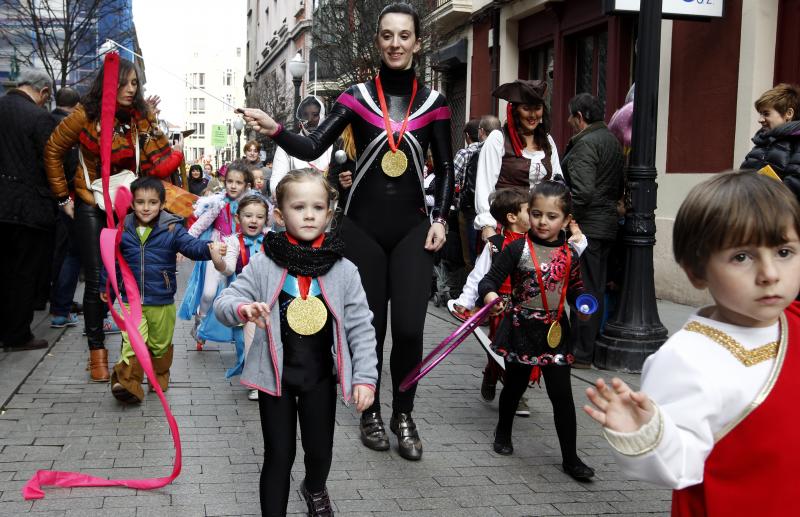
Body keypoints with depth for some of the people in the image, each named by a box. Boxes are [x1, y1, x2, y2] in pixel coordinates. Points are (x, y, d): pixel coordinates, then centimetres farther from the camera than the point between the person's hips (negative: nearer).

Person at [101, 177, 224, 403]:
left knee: (160, 344, 16)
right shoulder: (123, 230, -1)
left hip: (162, 302, 0)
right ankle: (128, 383, -3)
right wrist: (106, 286, 17)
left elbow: (190, 245, -19)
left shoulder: (171, 229, -7)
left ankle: (160, 378, 36)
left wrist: (208, 249, -40)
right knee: (132, 343, -10)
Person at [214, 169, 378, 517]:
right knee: (279, 454, 6)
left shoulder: (343, 270, -7)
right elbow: (223, 302, -7)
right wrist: (242, 309, -31)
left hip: (321, 375, 2)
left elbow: (360, 327, -3)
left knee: (320, 449, 18)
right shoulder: (263, 265, -9)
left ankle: (315, 489, 51)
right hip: (275, 375, -2)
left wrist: (365, 378, -7)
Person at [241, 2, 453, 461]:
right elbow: (312, 148, -9)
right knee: (369, 326, 6)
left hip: (412, 227, 1)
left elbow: (445, 169, 10)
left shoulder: (433, 102, 4)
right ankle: (371, 412, 27)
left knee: (409, 328, -5)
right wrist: (275, 130, -26)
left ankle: (403, 415, 17)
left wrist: (440, 220, -1)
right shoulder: (358, 97, 0)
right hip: (363, 226, 0)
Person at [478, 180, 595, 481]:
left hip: (554, 332, 2)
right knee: (515, 385, 16)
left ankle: (570, 457, 11)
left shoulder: (569, 256, 1)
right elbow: (490, 280, -13)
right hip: (521, 329, -2)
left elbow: (575, 287, 15)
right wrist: (490, 296, -34)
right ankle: (503, 432, 43)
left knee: (562, 394, 1)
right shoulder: (518, 250, -10)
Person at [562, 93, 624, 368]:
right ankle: (593, 347, 22)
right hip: (607, 224, 10)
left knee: (583, 291, -4)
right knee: (597, 289, 14)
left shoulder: (585, 144, -14)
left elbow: (582, 191, -24)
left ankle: (580, 353, 2)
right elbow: (620, 187, 21)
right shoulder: (612, 140, 15)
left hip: (586, 226, -9)